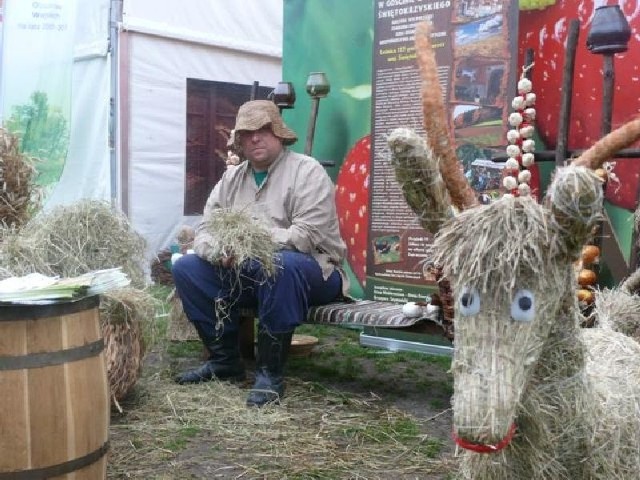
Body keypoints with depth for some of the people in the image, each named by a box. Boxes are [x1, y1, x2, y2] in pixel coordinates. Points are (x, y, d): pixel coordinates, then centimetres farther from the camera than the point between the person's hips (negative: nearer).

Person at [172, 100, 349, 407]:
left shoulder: (307, 171, -8)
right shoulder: (231, 177, 11)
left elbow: (308, 235, -20)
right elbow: (205, 228, 7)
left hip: (310, 271, -6)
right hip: (245, 274, 6)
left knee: (279, 265, -39)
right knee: (186, 267, -10)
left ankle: (270, 372, -25)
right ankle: (225, 361, 0)